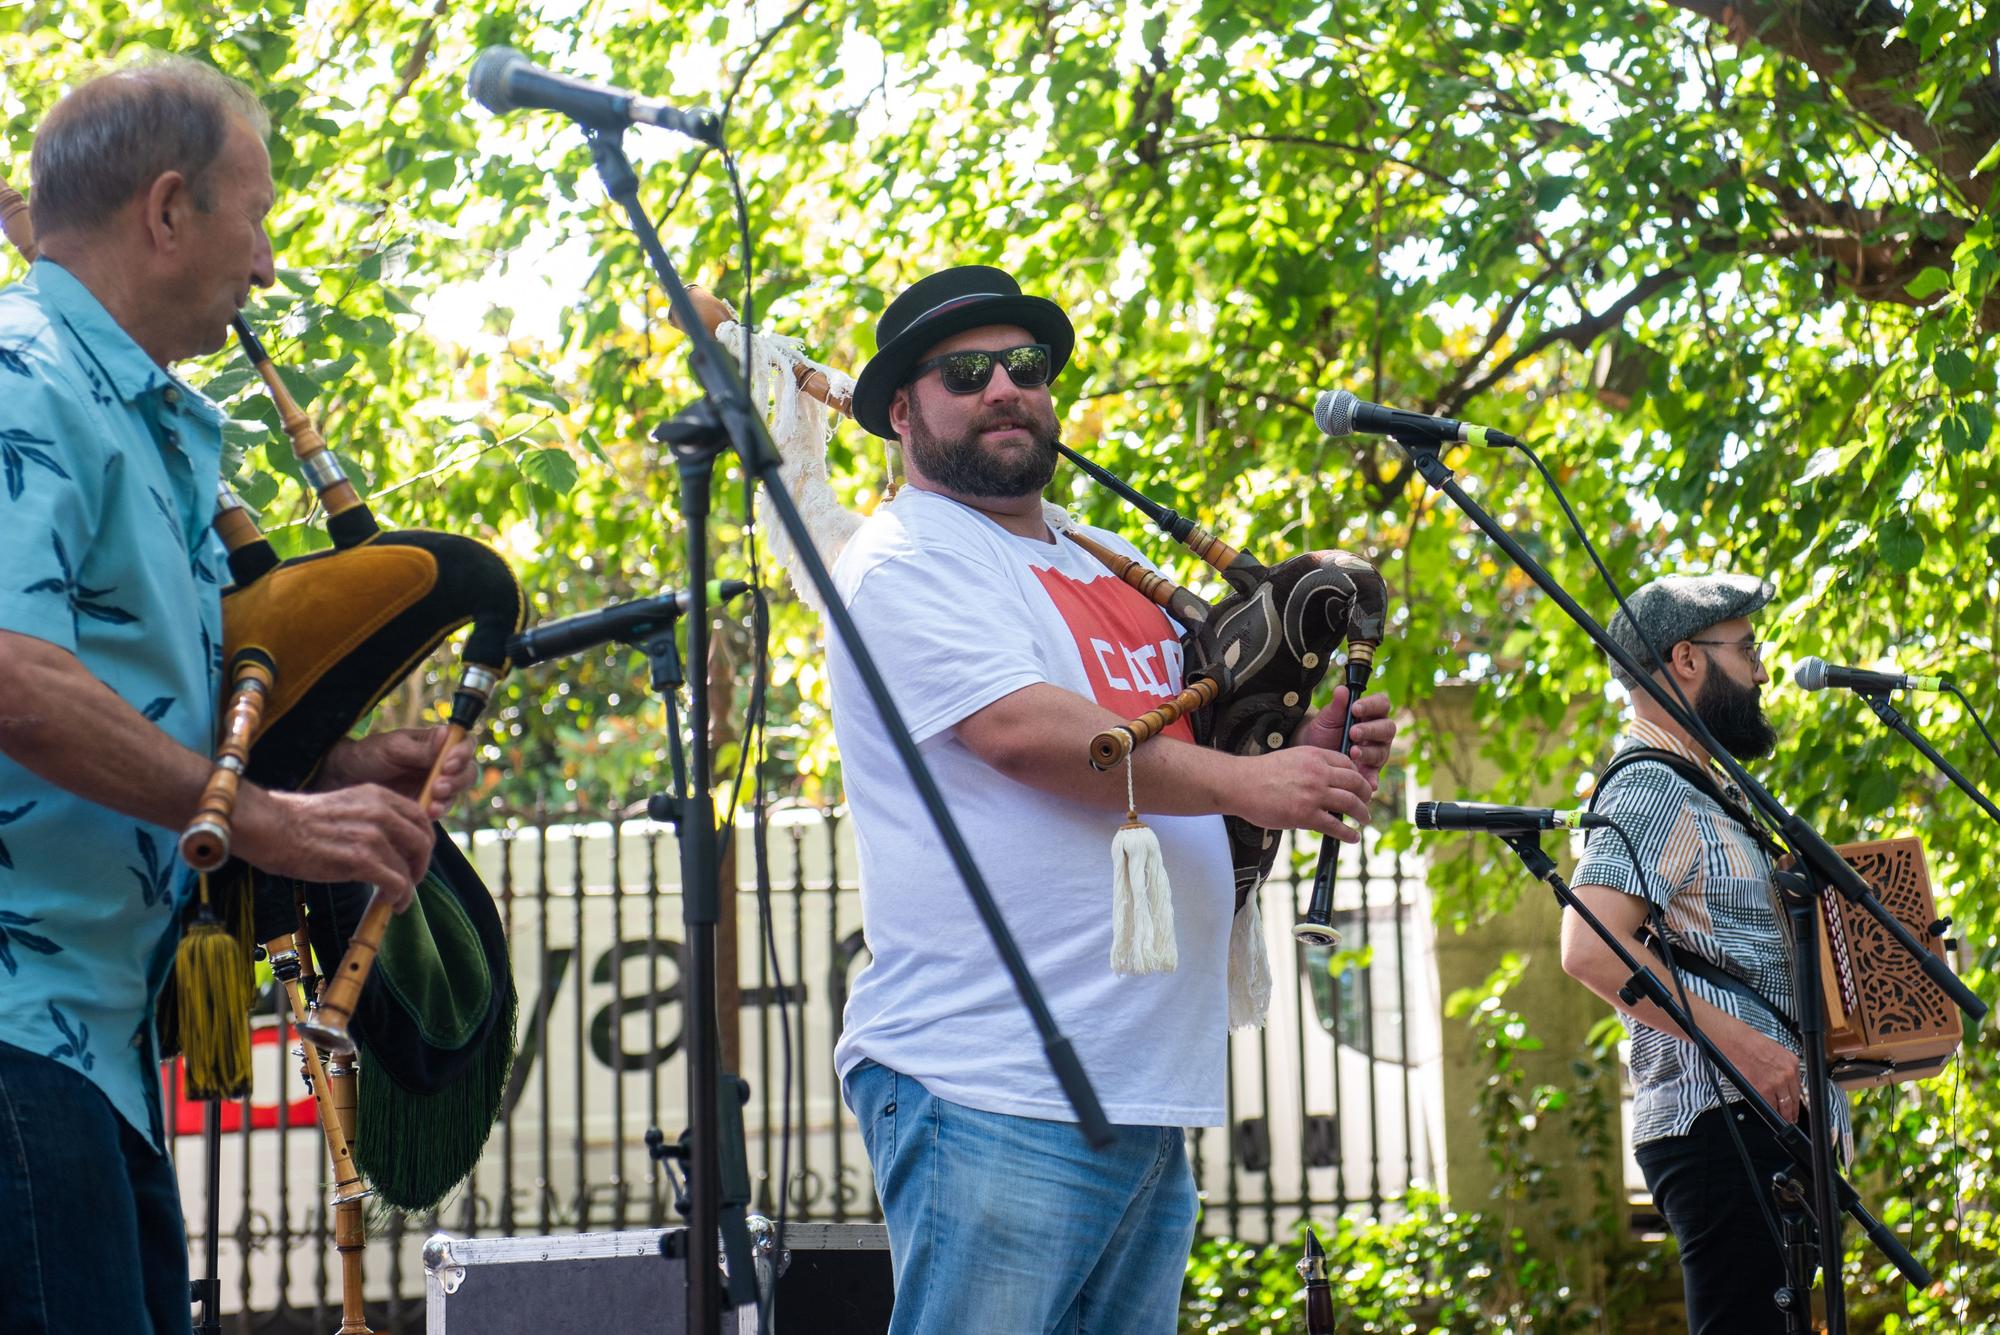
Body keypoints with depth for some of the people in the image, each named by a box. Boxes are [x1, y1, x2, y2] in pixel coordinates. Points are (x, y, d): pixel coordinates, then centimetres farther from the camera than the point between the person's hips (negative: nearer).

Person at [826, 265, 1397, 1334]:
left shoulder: (1110, 573, 24)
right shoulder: (905, 558, -3)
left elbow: (1169, 767, 27)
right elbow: (1019, 728, -16)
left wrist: (1303, 760, 6)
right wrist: (1244, 781, -15)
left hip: (1147, 1096, 8)